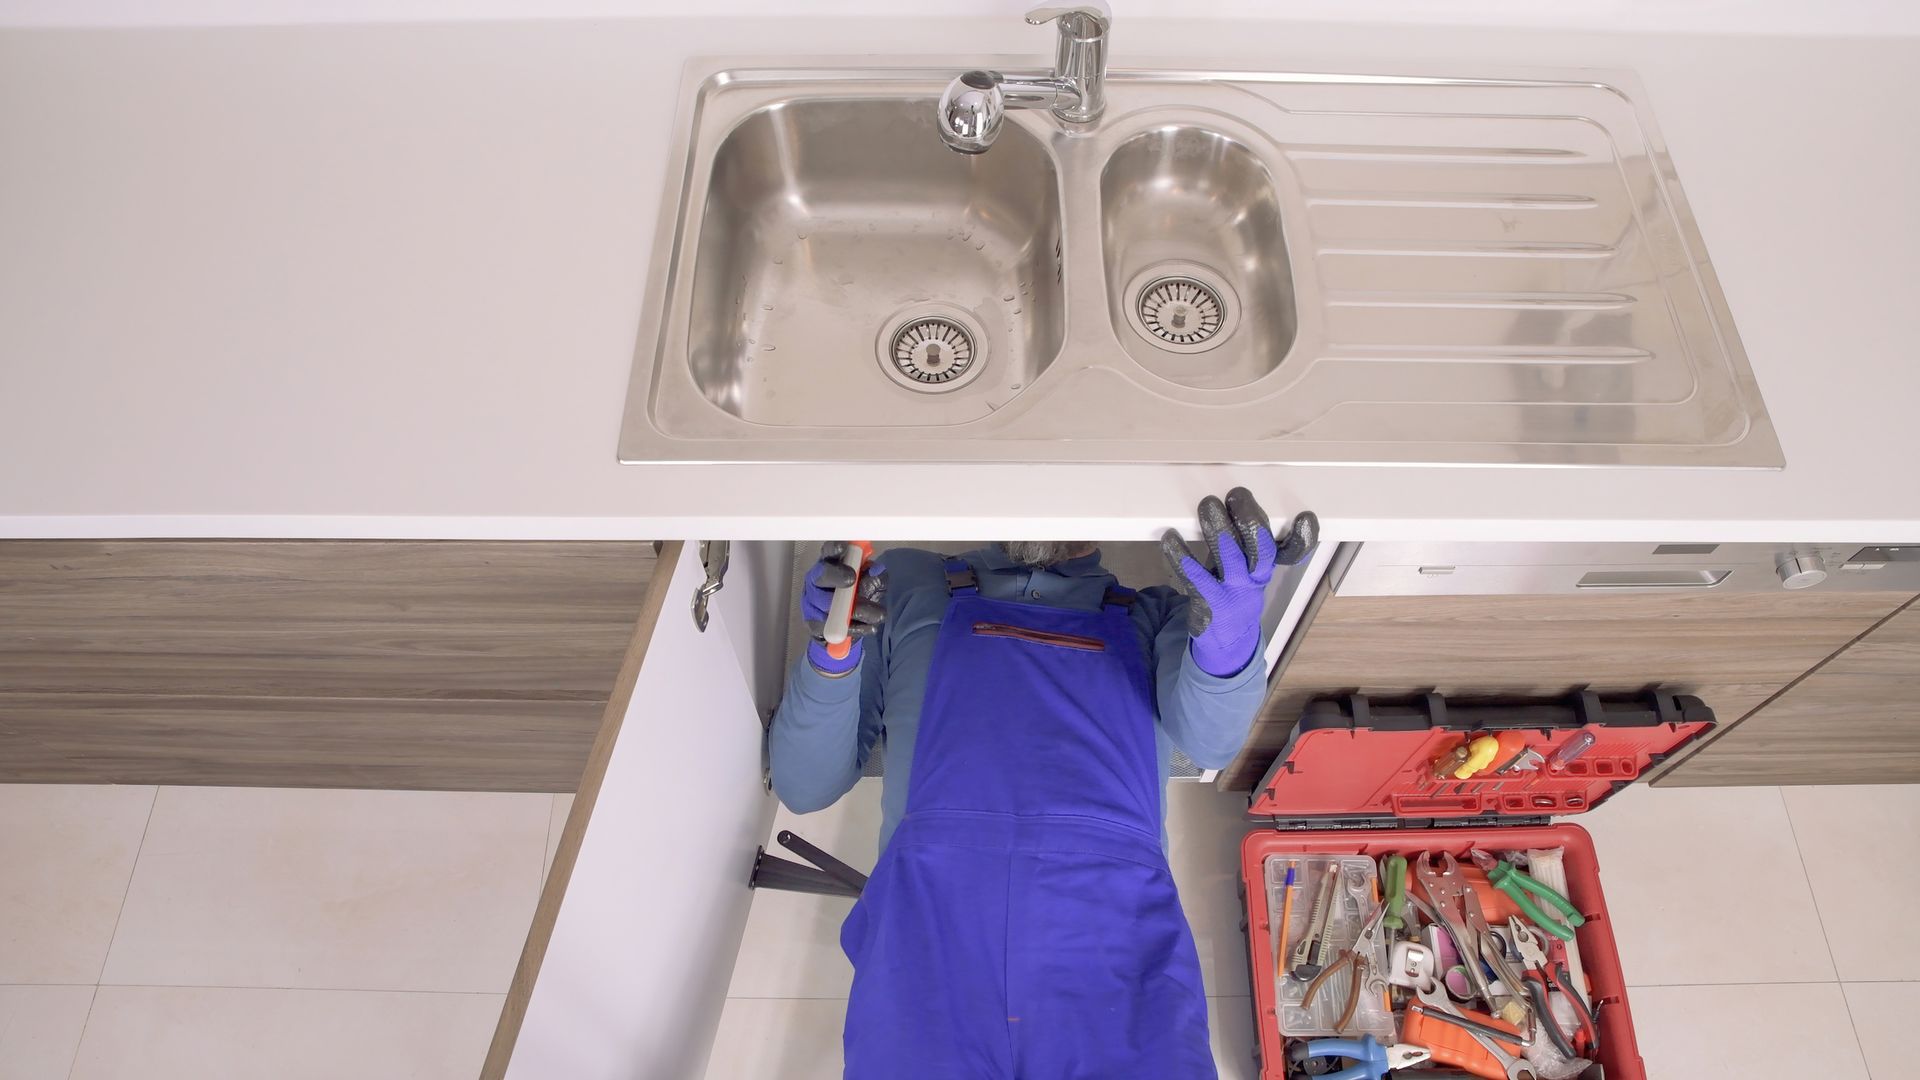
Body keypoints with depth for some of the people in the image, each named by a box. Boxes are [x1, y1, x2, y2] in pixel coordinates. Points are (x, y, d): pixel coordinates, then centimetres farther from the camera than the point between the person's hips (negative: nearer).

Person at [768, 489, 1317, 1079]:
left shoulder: (1157, 614, 22)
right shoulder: (905, 586, 21)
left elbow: (1211, 739, 0)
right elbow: (805, 785, 19)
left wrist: (1228, 644, -22)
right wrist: (831, 657, 1)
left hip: (1114, 921, 0)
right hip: (933, 905, 0)